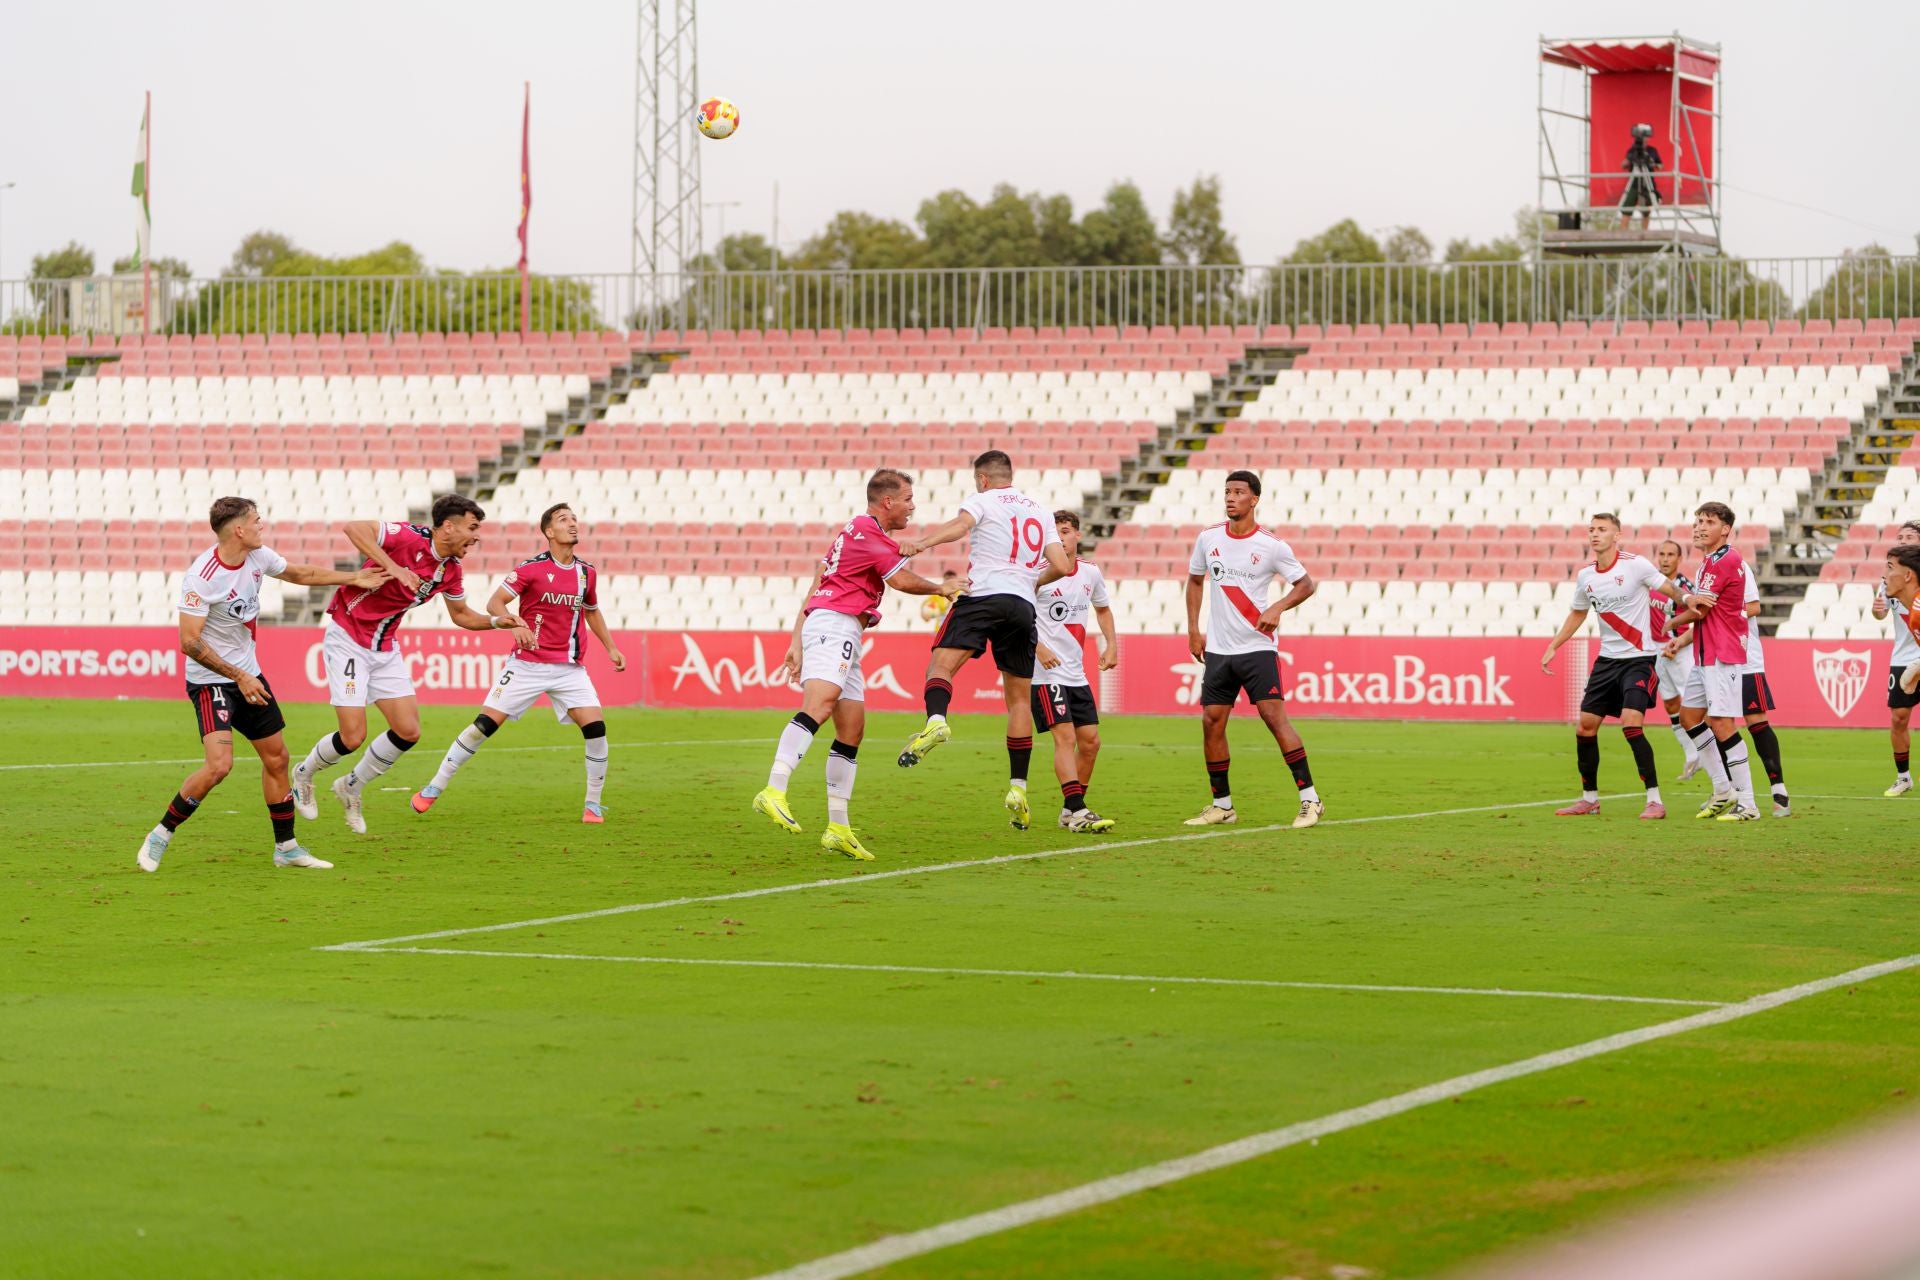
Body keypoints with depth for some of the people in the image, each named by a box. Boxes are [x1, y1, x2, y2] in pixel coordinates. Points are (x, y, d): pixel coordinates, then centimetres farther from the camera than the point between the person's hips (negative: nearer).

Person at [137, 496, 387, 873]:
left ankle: (286, 848, 24)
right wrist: (239, 678, -22)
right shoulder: (201, 578, -25)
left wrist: (353, 579, 22)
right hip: (211, 681, -8)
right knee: (219, 765, -22)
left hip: (248, 676, 8)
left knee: (276, 758, 11)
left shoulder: (259, 557, -3)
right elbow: (189, 643, -23)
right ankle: (160, 836, -5)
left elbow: (300, 574, 18)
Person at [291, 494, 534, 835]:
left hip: (385, 648, 8)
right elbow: (354, 528, -34)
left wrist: (501, 622, 2)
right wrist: (391, 566, -40)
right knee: (353, 736, -11)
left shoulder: (451, 570, 2)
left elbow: (462, 616, 17)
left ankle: (351, 787, 22)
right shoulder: (409, 538, -22)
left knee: (408, 731, -1)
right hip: (347, 638, -8)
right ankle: (304, 775, 21)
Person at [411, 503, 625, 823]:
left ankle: (593, 805, 2)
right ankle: (434, 788, 4)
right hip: (528, 663, -4)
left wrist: (611, 648, 23)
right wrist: (508, 619, -31)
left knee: (595, 727, -12)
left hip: (570, 668, 4)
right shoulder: (532, 568, -8)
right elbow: (494, 602, -11)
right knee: (485, 724, -8)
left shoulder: (587, 572, 7)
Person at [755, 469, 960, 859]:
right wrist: (941, 589, 15)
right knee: (819, 706, -29)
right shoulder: (867, 531, -5)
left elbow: (813, 592, 26)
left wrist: (797, 644, 24)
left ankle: (838, 829, 9)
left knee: (852, 731, 9)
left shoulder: (853, 531, 27)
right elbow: (902, 580, -4)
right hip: (836, 624, -11)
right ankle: (774, 791, -46)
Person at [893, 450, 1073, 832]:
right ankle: (1017, 787, 7)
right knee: (1020, 699, 10)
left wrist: (921, 544, -27)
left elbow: (959, 526, -14)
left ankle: (936, 720, -45)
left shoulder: (982, 500, 9)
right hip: (1023, 607, 4)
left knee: (941, 664, -12)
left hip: (983, 595, -4)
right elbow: (1060, 566, 15)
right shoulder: (1041, 513, 23)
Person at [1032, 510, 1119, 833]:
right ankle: (1077, 810, -20)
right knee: (1066, 737, -16)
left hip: (1077, 673, 7)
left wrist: (1111, 645, 13)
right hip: (1046, 672, -7)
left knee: (1090, 742, 6)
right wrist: (1037, 647, -21)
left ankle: (1070, 810, 17)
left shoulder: (1090, 572, 8)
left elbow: (1102, 608, 26)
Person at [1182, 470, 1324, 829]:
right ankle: (1222, 805, 14)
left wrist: (1277, 608, -16)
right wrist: (1193, 631, 12)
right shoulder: (1208, 538, 4)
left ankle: (1310, 799, -9)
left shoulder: (1271, 546, -8)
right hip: (1218, 650, 5)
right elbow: (1195, 580, 19)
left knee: (1275, 717, -14)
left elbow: (1305, 584, 1)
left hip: (1258, 648, -5)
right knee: (1211, 722, 2)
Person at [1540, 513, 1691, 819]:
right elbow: (1578, 613, 23)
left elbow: (1670, 588, -6)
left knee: (1631, 724, -20)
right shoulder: (1585, 576, 6)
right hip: (1607, 660, 7)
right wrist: (1553, 647, 21)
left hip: (1639, 658, -6)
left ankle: (1654, 801, -14)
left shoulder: (1635, 565, -12)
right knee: (1586, 726, 4)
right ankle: (1589, 798, 20)